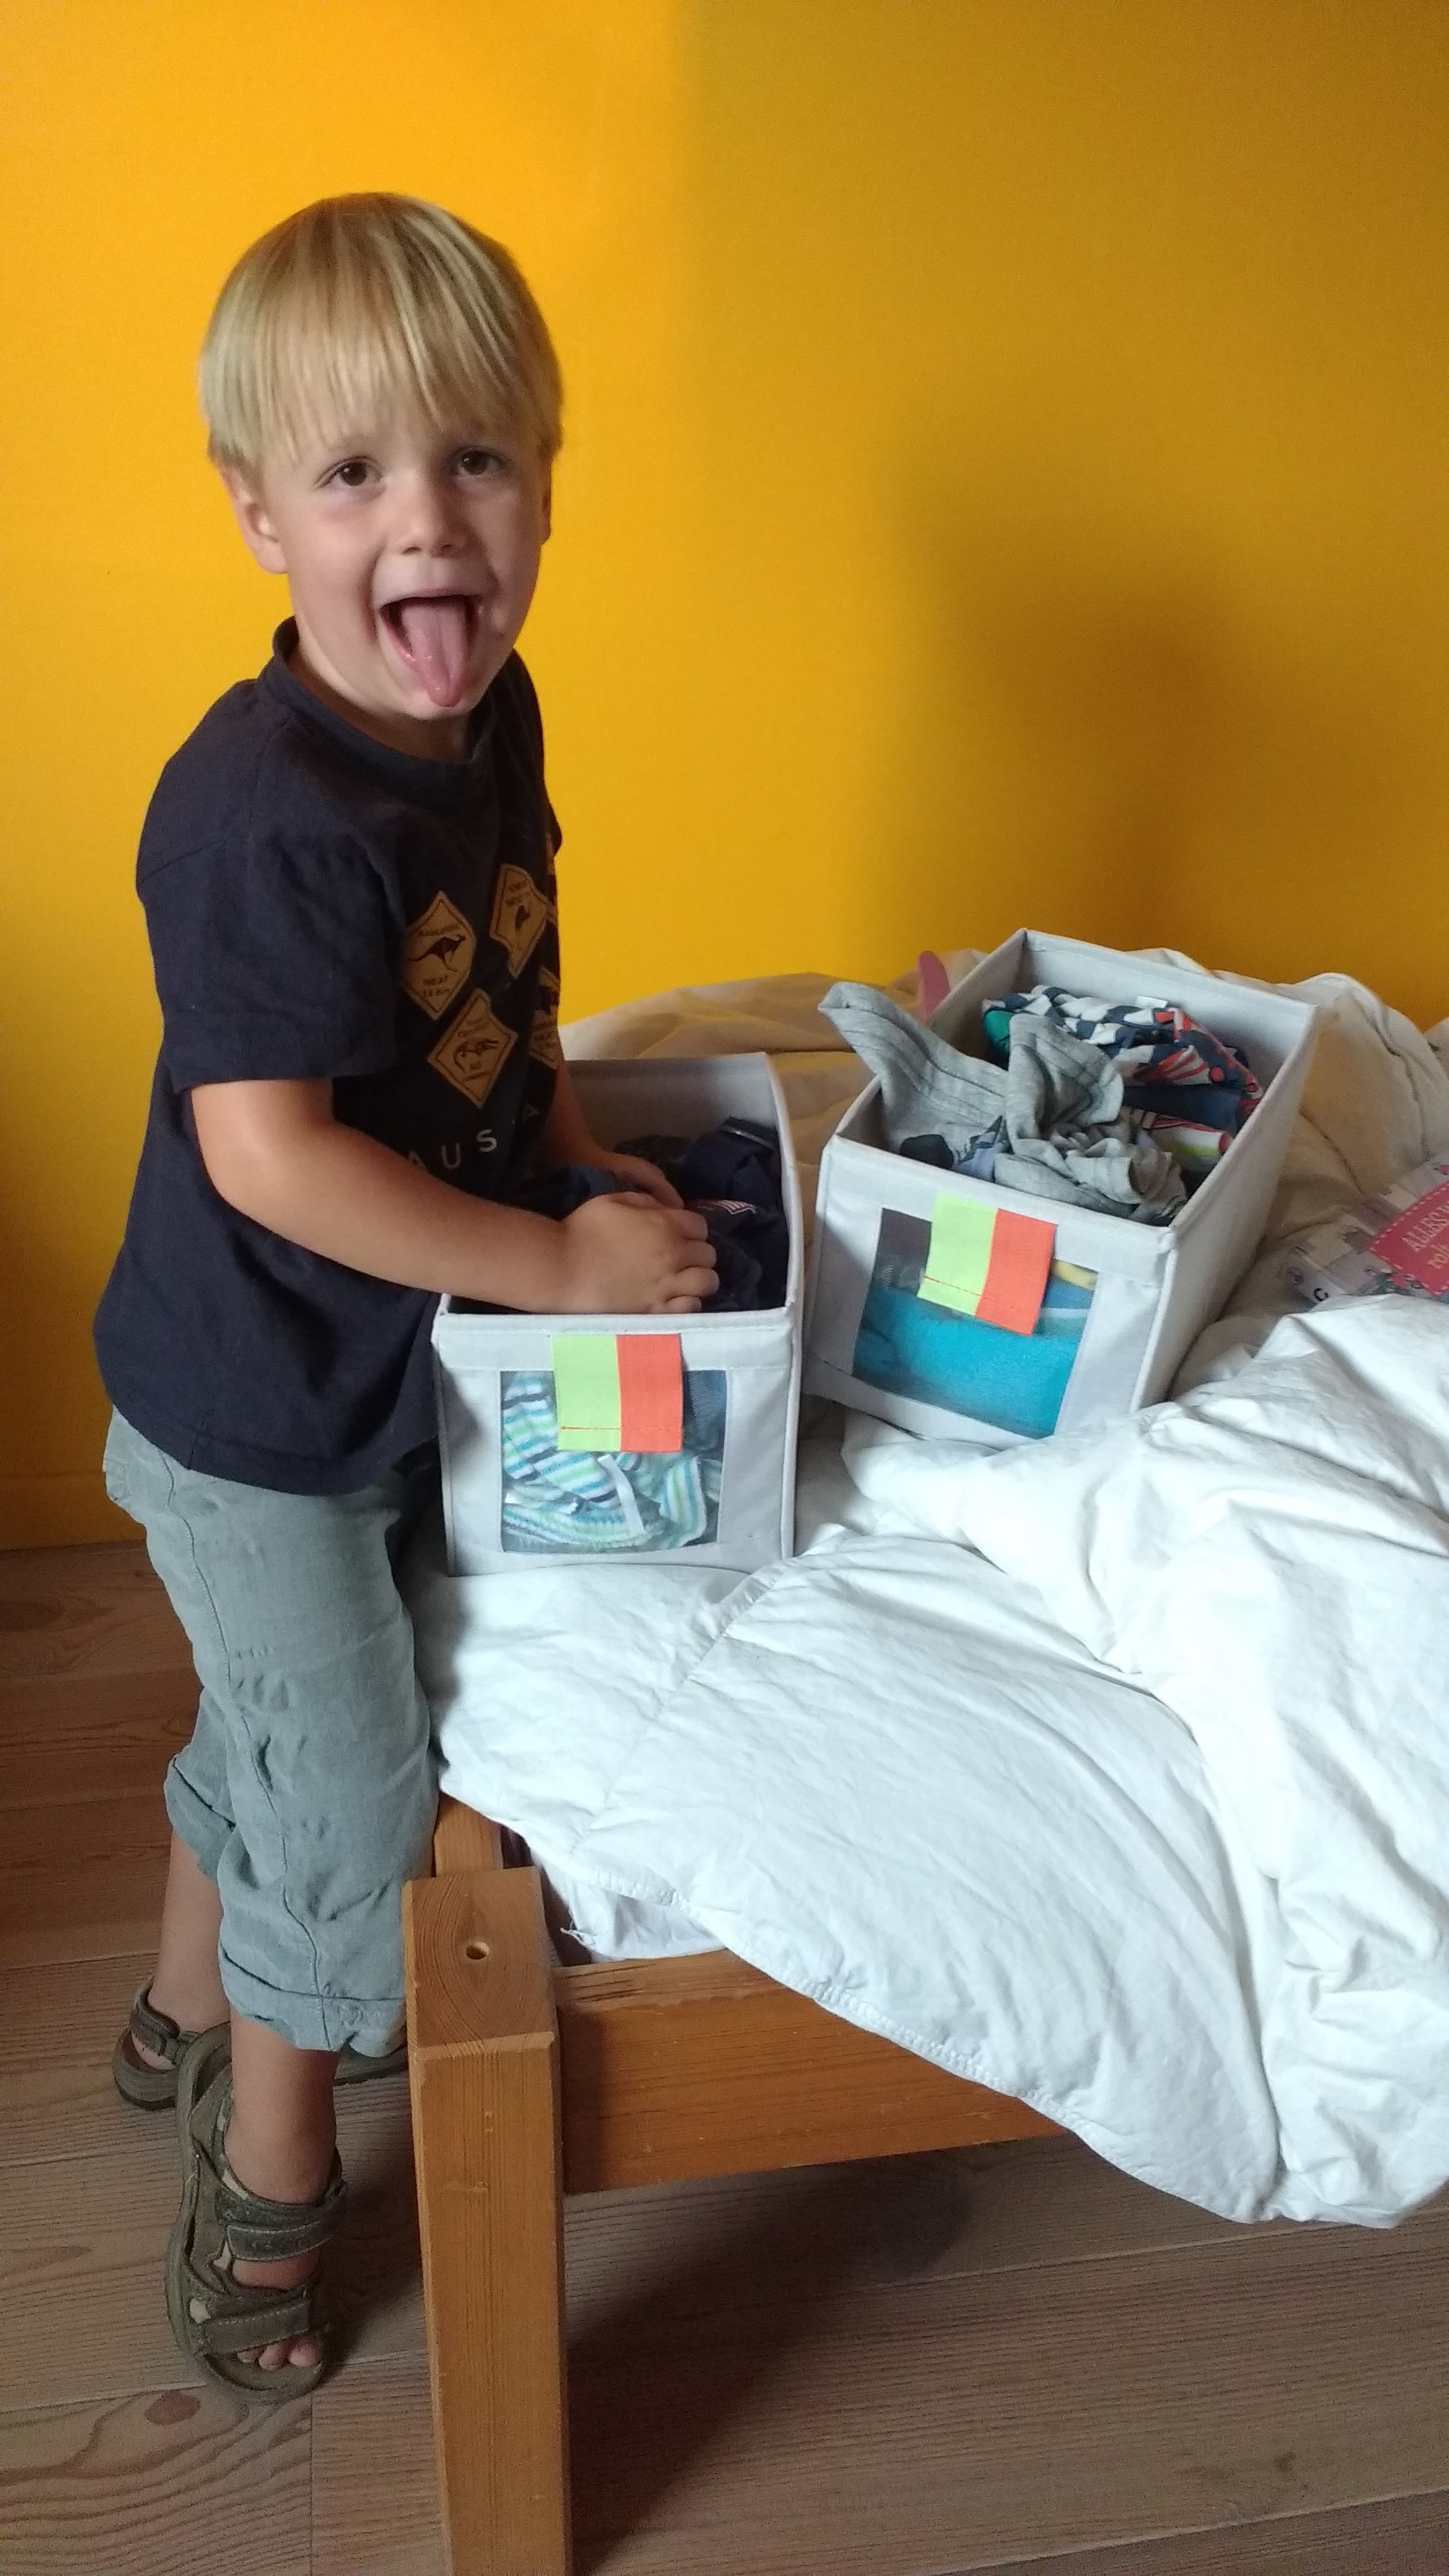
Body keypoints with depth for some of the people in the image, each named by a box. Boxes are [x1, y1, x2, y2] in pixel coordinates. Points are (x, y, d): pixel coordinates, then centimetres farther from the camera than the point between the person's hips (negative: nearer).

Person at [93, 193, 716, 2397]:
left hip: (382, 1372, 8)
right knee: (355, 1796, 6)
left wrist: (573, 1133, -1)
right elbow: (268, 1153, -30)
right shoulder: (266, 816, -29)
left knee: (276, 1710, 27)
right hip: (253, 1411, -8)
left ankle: (190, 2012, 53)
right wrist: (558, 1262, -24)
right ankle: (271, 2176, 33)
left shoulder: (490, 718, -3)